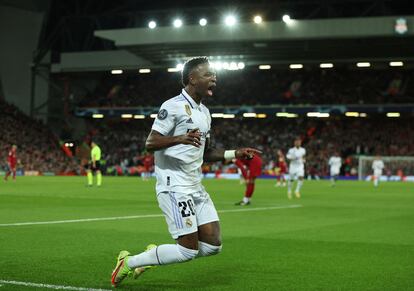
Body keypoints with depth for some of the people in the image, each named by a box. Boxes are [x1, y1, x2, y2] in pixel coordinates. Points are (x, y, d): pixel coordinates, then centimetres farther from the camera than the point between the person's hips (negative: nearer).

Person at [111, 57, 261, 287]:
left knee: (213, 245, 2)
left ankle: (155, 255, 19)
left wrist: (234, 154, 13)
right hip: (174, 187, -9)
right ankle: (129, 262, 5)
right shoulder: (174, 106, -11)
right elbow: (150, 143, -16)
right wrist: (180, 139, -33)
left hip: (195, 187, 9)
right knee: (189, 250, -11)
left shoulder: (204, 112, 17)